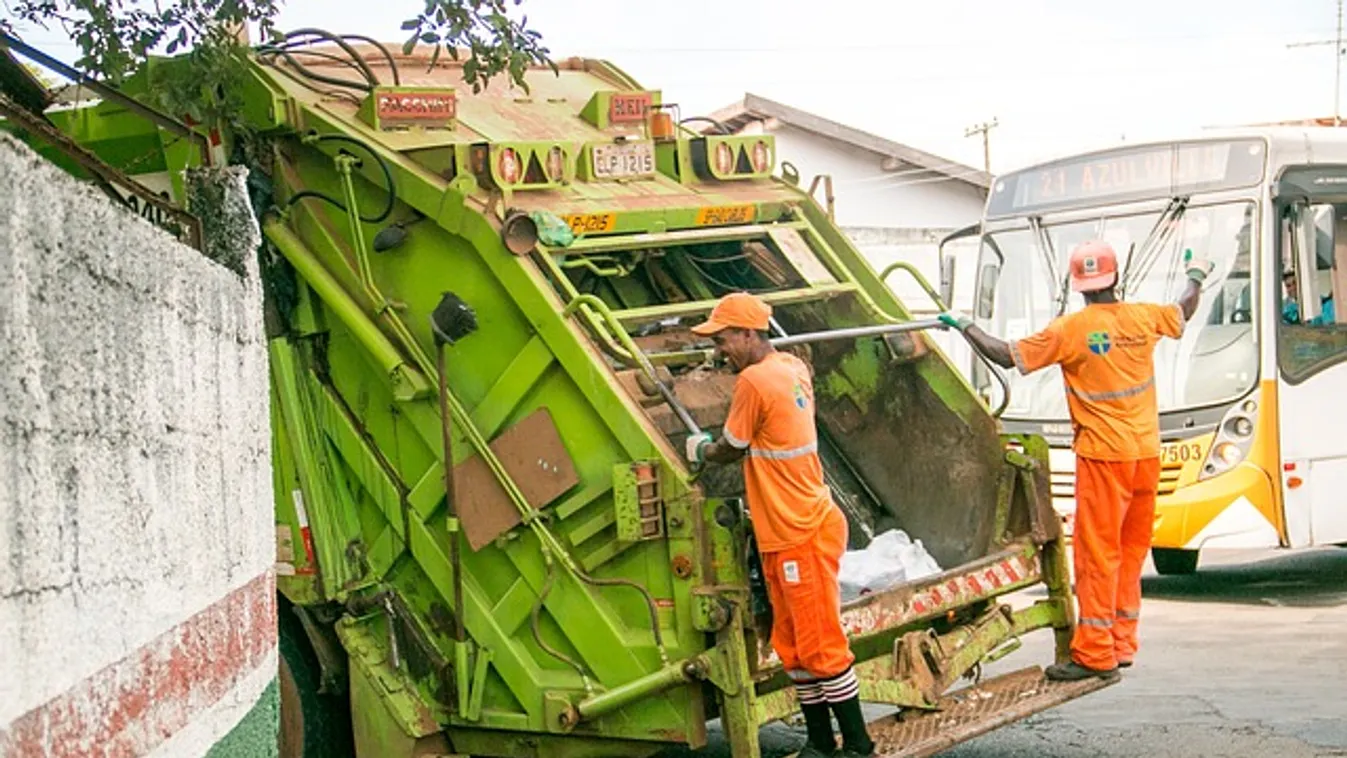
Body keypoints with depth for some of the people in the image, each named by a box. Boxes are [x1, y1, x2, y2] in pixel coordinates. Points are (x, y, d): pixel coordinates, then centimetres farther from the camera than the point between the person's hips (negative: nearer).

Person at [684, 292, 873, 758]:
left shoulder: (754, 381, -18)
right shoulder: (793, 368, 8)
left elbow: (730, 451, -6)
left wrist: (698, 450, 12)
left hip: (803, 536, -10)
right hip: (783, 535, 10)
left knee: (821, 647, -2)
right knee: (793, 648, 13)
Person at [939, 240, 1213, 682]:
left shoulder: (1070, 330, -12)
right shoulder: (1144, 318, 4)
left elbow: (1009, 357, -10)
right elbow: (1185, 312, 26)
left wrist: (964, 326, 3)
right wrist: (1196, 278, 46)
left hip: (1103, 455, -5)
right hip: (1146, 451, 6)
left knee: (1098, 552, -2)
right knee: (1131, 550, 13)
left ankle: (1095, 653, -1)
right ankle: (1122, 644, 19)